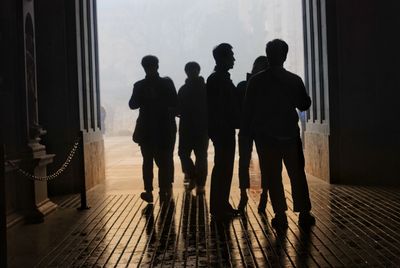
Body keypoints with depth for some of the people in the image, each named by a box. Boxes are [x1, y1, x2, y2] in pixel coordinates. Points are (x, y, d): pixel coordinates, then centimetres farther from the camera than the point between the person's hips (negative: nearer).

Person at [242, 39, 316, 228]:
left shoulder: (256, 81, -5)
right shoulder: (294, 80, -3)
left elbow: (248, 108, -3)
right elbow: (304, 105, 6)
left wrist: (247, 132, 4)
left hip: (265, 136, -1)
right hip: (290, 134, 1)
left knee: (273, 176, 4)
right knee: (297, 174, 9)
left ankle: (280, 215, 3)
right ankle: (304, 214, 10)